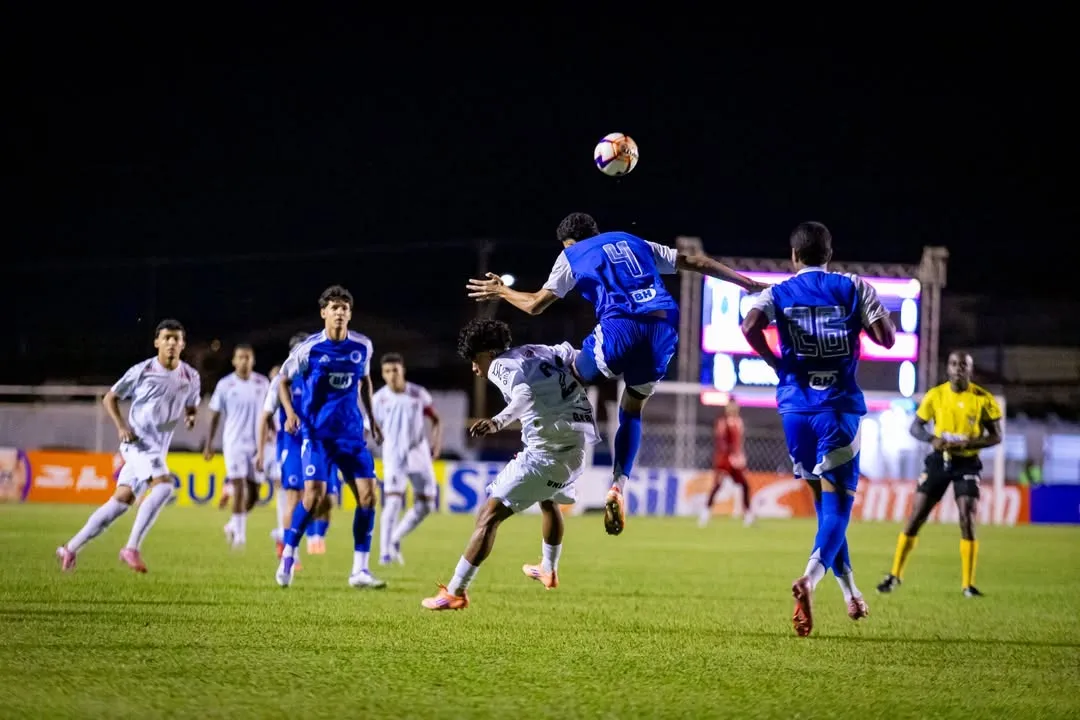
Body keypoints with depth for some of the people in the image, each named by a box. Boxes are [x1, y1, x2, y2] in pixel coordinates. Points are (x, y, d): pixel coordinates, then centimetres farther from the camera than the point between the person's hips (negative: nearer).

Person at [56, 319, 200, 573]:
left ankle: (70, 548, 18)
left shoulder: (191, 377, 5)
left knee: (121, 501, 8)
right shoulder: (141, 371, -6)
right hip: (138, 441, -6)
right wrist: (121, 425, -10)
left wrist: (191, 417, -4)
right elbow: (110, 398, 5)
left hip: (158, 448, 6)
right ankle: (132, 548, -23)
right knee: (164, 485, -27)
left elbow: (191, 407, 21)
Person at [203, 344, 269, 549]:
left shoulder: (263, 384, 4)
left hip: (257, 443, 3)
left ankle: (234, 525, 26)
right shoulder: (225, 385, -2)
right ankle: (240, 533, -9)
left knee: (254, 492, 5)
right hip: (234, 442, -3)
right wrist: (208, 444, 2)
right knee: (239, 487, -13)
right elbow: (214, 416, 4)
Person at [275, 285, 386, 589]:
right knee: (315, 493, -17)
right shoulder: (308, 348, -8)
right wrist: (290, 413, -11)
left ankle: (360, 570, 2)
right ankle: (288, 555, 5)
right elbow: (284, 380, 4)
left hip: (351, 432, 4)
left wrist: (371, 418, 17)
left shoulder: (362, 346, 2)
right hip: (317, 432, -4)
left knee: (367, 494, -6)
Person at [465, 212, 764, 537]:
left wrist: (503, 291, 33)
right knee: (632, 411, 20)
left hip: (620, 327, -5)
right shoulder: (636, 244, 31)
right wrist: (747, 283, 34)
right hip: (663, 328, 5)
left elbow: (536, 304, 14)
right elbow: (696, 262, 28)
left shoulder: (572, 255, 18)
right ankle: (618, 487, 6)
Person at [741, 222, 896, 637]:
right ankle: (809, 579, -31)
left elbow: (750, 327, -16)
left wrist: (775, 362, -1)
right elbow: (887, 338, -3)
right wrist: (876, 312, 17)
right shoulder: (853, 288, 3)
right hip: (839, 407, -2)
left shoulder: (779, 293, 4)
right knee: (837, 506, -4)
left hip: (796, 407, 2)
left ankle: (851, 595, 21)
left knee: (825, 503, 18)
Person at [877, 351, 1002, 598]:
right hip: (938, 460, 1)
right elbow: (916, 426, 5)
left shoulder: (983, 399, -7)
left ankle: (968, 585, -1)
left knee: (967, 522, -11)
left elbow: (996, 436, -3)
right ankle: (895, 575, 13)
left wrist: (969, 443, -20)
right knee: (915, 518, 1)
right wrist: (932, 439, -17)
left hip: (967, 464, -1)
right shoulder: (935, 395, -2)